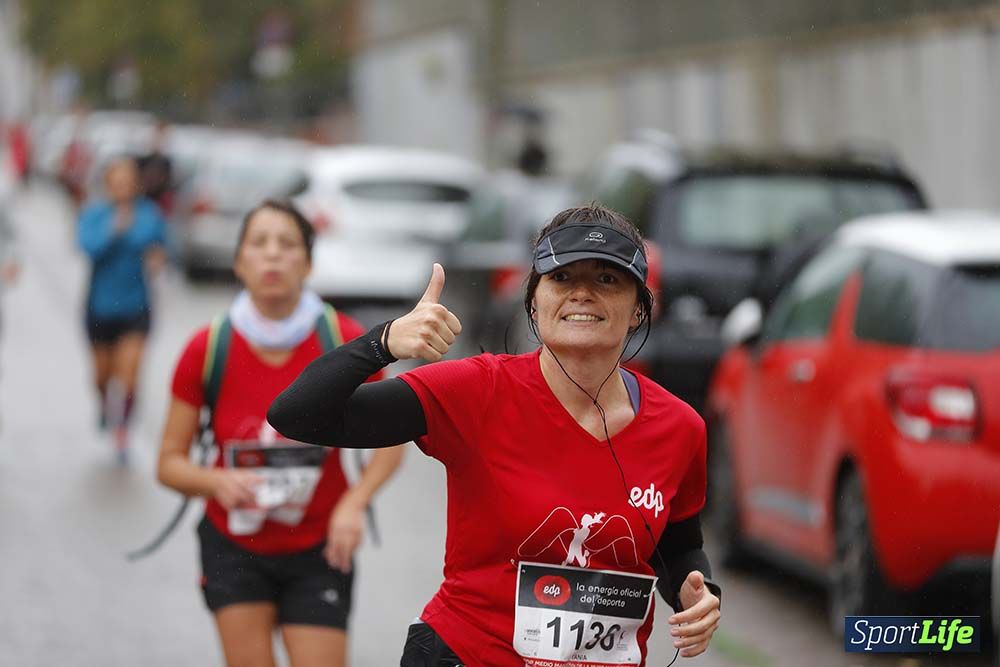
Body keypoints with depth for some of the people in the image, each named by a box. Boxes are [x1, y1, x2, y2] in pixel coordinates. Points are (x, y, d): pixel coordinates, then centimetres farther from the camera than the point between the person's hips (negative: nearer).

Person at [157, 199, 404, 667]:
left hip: (318, 552, 0)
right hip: (233, 546, 0)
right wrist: (218, 481, -26)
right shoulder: (208, 349, -12)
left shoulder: (343, 340, -13)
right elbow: (170, 464, -5)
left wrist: (354, 504, -19)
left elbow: (389, 442, -1)